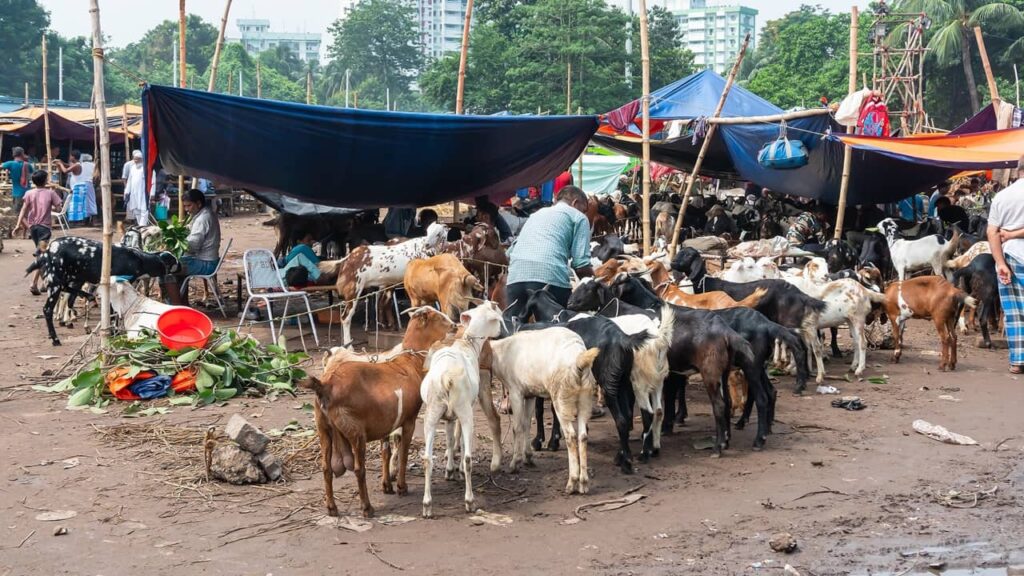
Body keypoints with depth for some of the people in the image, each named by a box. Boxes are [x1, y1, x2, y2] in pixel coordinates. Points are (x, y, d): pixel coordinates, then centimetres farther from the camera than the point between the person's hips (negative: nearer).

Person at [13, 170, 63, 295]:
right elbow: (58, 208, -5)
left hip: (32, 226, 4)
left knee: (40, 253, 22)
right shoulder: (50, 193, -6)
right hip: (44, 227, -4)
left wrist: (18, 225, -10)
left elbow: (24, 210, -8)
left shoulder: (29, 194, -1)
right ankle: (34, 284, -19)